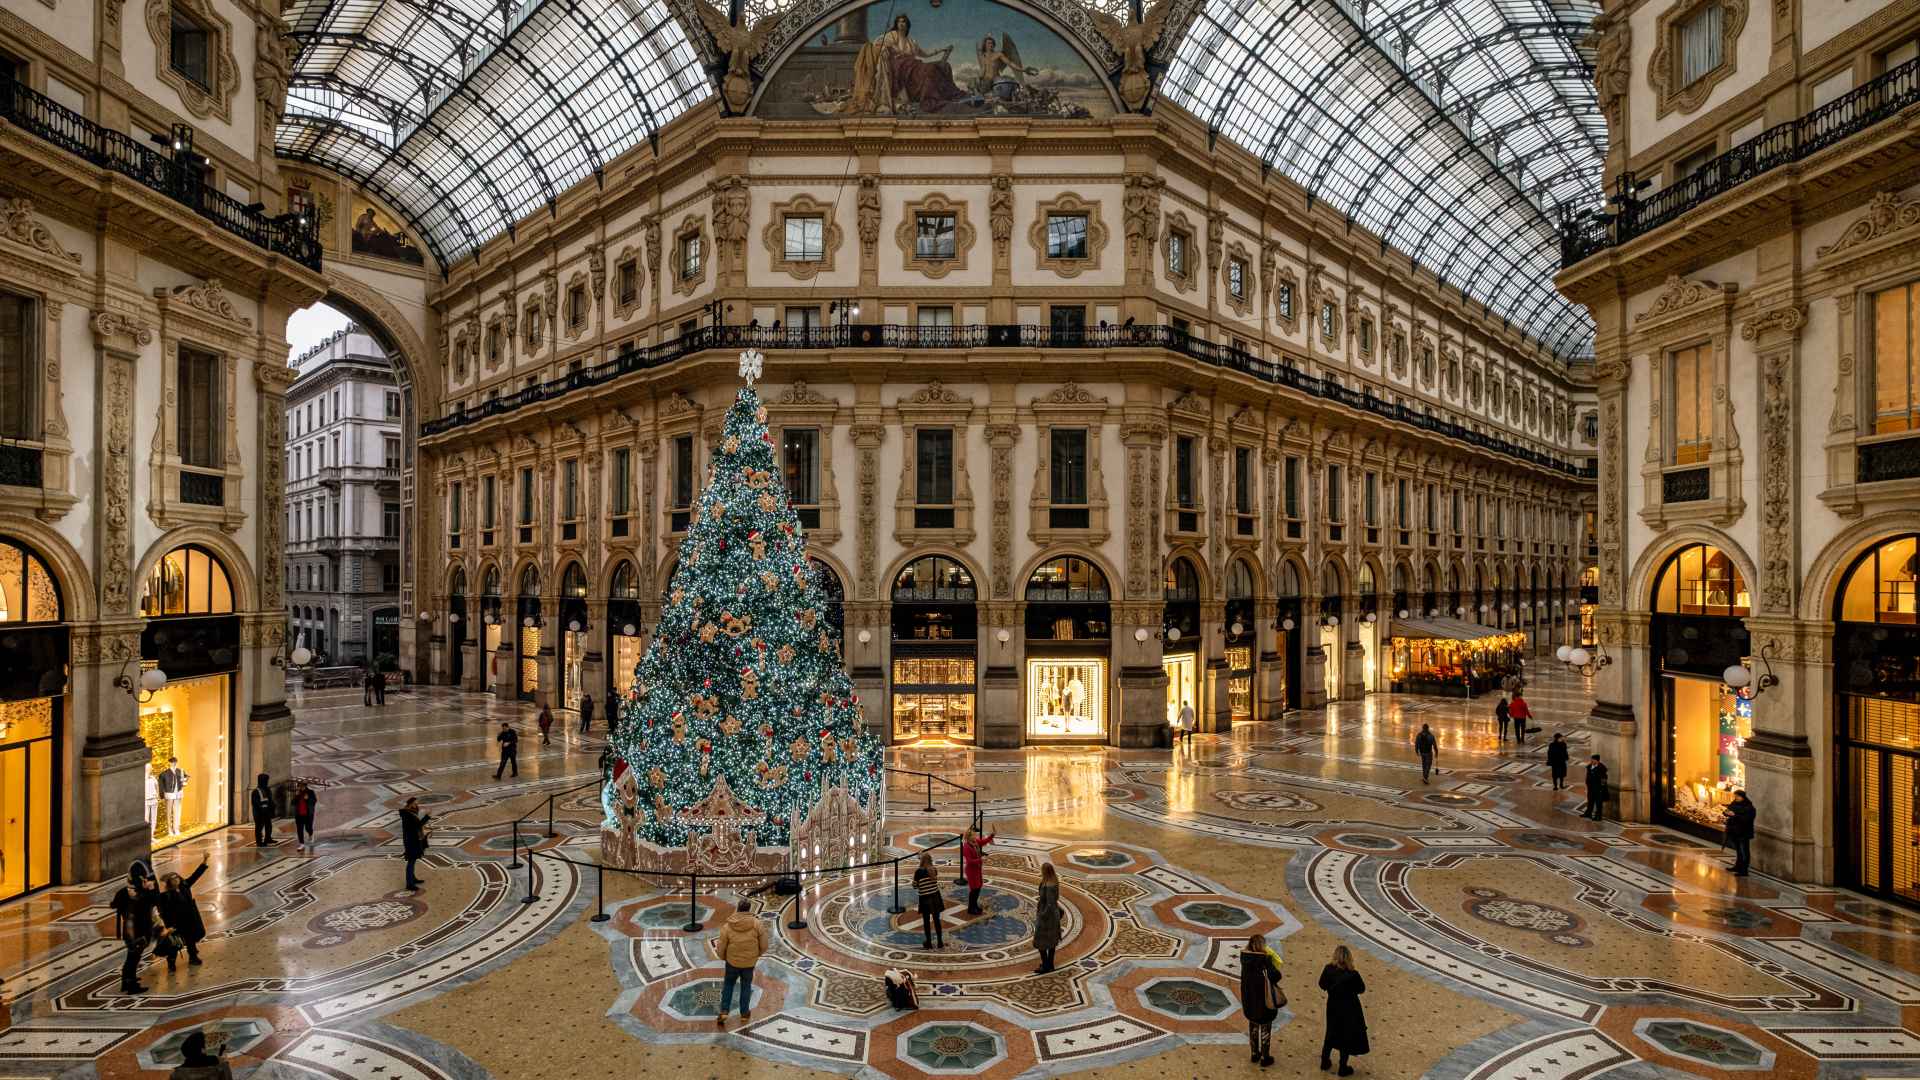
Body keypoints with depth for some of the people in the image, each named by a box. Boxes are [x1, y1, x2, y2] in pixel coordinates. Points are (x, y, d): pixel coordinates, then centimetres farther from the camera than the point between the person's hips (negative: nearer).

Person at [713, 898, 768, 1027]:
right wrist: (757, 954, 12)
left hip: (732, 962, 0)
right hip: (750, 963, 0)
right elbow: (764, 946, -9)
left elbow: (721, 948, -6)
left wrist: (722, 957, 16)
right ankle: (744, 1013, 28)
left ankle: (723, 1012, 15)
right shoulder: (757, 925, -16)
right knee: (746, 986, 20)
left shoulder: (727, 927, -14)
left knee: (728, 985, 22)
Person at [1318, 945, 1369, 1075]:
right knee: (1347, 1037, 16)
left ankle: (1324, 1062, 35)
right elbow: (1361, 989, -10)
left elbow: (1322, 985, -4)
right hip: (1349, 1009, -3)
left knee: (1331, 1034, 24)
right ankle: (1343, 1068, 29)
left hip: (1333, 1007, 3)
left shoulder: (1328, 969, -19)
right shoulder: (1353, 975, -29)